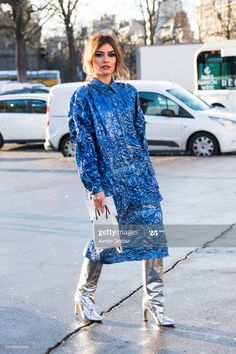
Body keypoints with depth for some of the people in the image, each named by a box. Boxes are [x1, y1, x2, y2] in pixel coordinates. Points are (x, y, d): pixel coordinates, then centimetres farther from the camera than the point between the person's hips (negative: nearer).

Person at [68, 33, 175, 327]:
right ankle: (84, 294, 28)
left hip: (141, 176, 4)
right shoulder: (82, 97, -3)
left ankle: (154, 302, 6)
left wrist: (146, 174, 12)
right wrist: (95, 187, -12)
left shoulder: (129, 92, 10)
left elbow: (141, 135, 15)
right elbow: (83, 146, -7)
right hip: (108, 178, -4)